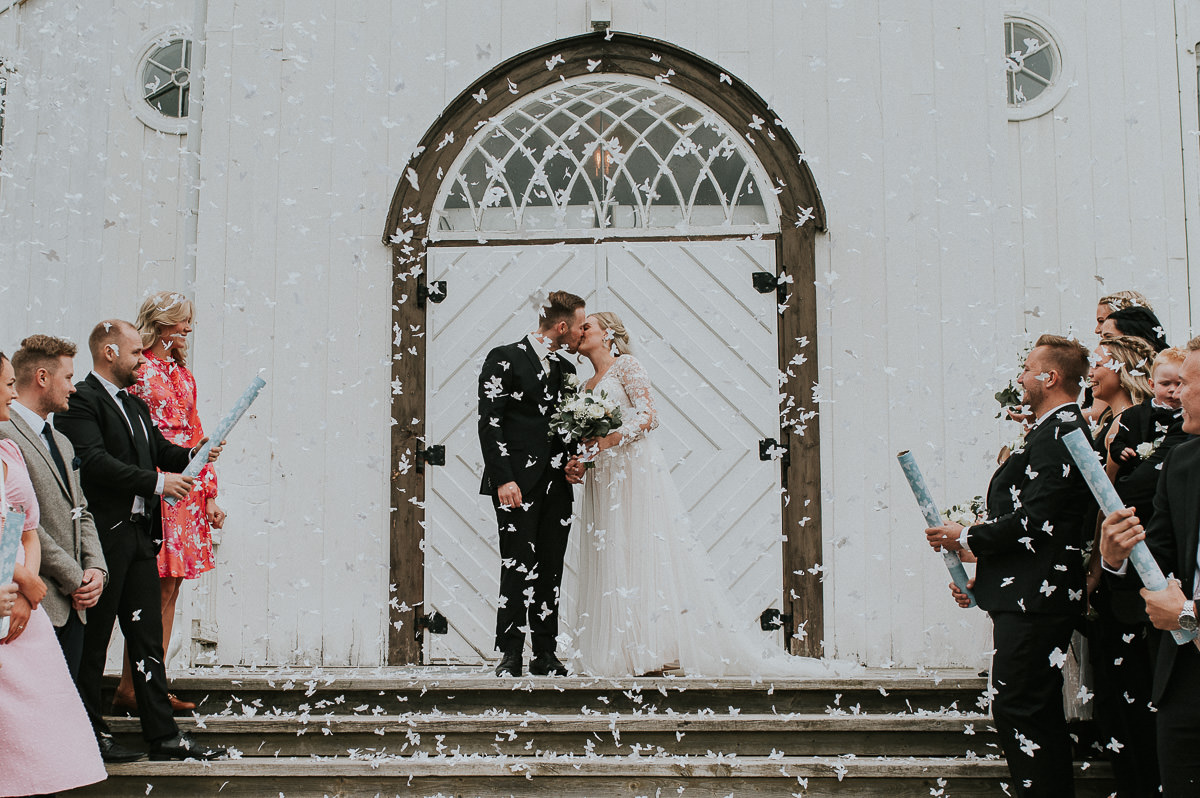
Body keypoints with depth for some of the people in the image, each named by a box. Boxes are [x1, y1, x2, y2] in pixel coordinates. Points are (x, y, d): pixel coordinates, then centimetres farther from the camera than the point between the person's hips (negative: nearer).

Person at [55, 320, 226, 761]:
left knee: (148, 638, 9)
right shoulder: (80, 401, -10)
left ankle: (163, 734, 12)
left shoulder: (137, 405, 20)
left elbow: (159, 449, 19)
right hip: (104, 537, -9)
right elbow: (95, 461, -20)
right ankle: (90, 730, 14)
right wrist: (157, 482, -18)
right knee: (93, 637, 3)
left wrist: (192, 456, -2)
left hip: (141, 535, 9)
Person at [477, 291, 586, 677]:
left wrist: (574, 461, 4)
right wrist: (503, 479, -16)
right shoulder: (505, 359, -2)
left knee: (550, 570, 6)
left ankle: (545, 653, 11)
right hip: (517, 485, -6)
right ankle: (510, 653, -2)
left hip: (556, 486, 6)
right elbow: (489, 423, -8)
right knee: (518, 568, -9)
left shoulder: (565, 369, 18)